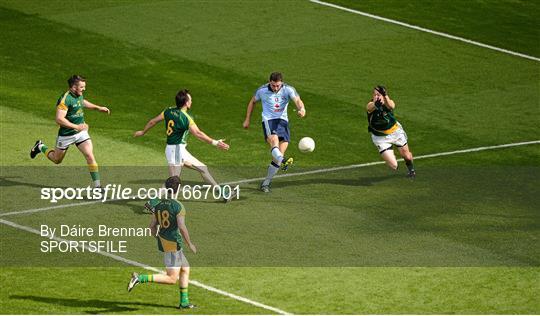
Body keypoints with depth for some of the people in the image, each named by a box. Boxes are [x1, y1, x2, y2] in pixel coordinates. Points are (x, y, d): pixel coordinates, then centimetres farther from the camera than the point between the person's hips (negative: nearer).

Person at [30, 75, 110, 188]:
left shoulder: (79, 95, 1)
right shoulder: (65, 99, -26)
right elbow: (59, 119, -32)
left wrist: (98, 108, 24)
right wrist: (76, 126, -33)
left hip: (81, 132, 6)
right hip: (66, 135, -6)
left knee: (90, 156, -11)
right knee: (57, 160, 16)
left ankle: (97, 186, -8)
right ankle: (40, 147, 45)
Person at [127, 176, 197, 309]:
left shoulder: (158, 205, 6)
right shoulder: (178, 206, -15)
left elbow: (152, 226, 10)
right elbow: (182, 227, -21)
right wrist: (190, 244, -8)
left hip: (163, 243, 9)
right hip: (174, 244, -9)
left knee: (185, 269, 22)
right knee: (172, 279, -7)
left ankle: (184, 302, 22)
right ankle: (140, 278, -19)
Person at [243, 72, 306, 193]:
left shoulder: (288, 89, -5)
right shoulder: (262, 90, -1)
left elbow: (297, 100, -23)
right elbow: (252, 102, 17)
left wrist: (301, 109, -46)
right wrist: (247, 120, 17)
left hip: (282, 120, 2)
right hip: (268, 120, -2)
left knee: (278, 156, -4)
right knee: (273, 139, -36)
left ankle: (266, 183, 9)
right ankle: (282, 160, -66)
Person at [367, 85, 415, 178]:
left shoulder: (389, 102, -24)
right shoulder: (371, 105, -27)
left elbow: (391, 106, -50)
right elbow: (371, 107, -53)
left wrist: (386, 97, -73)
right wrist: (376, 104, -79)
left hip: (395, 132, 1)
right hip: (380, 138, -1)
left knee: (407, 156, 17)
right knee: (393, 165, -7)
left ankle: (411, 169, 55)